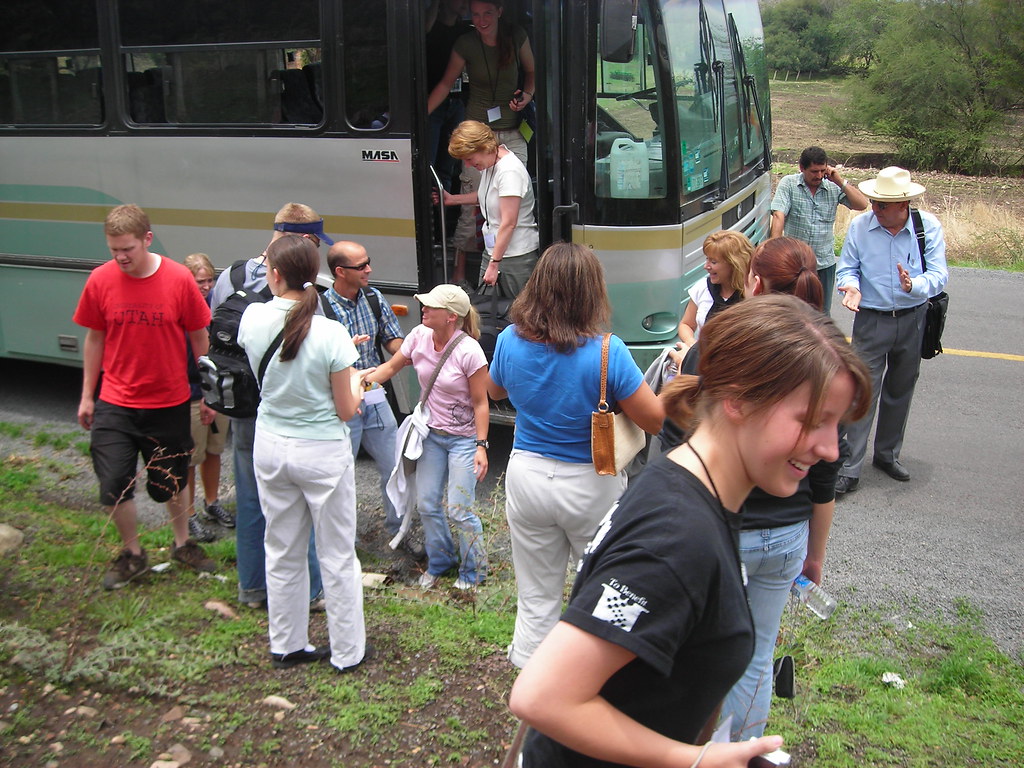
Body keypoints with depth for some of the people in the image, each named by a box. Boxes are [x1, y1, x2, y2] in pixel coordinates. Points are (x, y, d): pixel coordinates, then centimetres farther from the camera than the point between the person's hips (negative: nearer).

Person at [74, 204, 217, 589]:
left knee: (172, 482, 14)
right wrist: (87, 396, 8)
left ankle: (182, 544, 39)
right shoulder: (100, 280, -8)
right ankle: (133, 554, 25)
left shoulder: (179, 279, -12)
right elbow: (94, 339, 4)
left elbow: (199, 338, -3)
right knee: (113, 486, 0)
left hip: (169, 403, -1)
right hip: (115, 403, 1)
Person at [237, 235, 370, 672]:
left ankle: (286, 645, 34)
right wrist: (356, 382, 8)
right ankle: (347, 652, 24)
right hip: (323, 453, -4)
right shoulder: (331, 334, -20)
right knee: (338, 557, 11)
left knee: (282, 551, 19)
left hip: (270, 447, 4)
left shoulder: (253, 319, -9)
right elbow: (346, 410, -12)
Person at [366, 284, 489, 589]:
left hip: (464, 438, -6)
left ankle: (474, 570, 20)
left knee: (459, 510, -4)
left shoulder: (469, 352, -23)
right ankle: (439, 562, 35)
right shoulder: (419, 336, -7)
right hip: (432, 434, 6)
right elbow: (391, 367, 6)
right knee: (426, 505, 12)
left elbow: (480, 403, -17)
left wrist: (481, 446, -19)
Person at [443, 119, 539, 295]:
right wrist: (452, 199, 21)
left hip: (517, 255, -9)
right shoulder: (488, 163, 8)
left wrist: (494, 264, -20)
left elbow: (509, 223, -22)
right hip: (494, 249, 9)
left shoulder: (510, 171, -20)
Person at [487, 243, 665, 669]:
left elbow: (495, 390, 12)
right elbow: (656, 419, -16)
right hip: (591, 486, -3)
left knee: (536, 597, 18)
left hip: (526, 478, 3)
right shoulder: (607, 352, -23)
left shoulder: (510, 341, -10)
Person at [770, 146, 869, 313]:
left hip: (825, 263, 2)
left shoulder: (833, 188, 3)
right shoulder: (788, 184, -4)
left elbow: (862, 204, -2)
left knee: (823, 312, 10)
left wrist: (840, 181, -9)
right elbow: (779, 215, -14)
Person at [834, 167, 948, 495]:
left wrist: (914, 285, -33)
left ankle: (887, 454, 34)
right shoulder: (859, 226, -9)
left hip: (913, 321, 2)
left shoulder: (929, 227, -8)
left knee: (900, 391, 16)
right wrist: (852, 285, -24)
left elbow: (939, 274, -12)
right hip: (871, 320, -2)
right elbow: (847, 268, -1)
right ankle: (850, 468, -3)